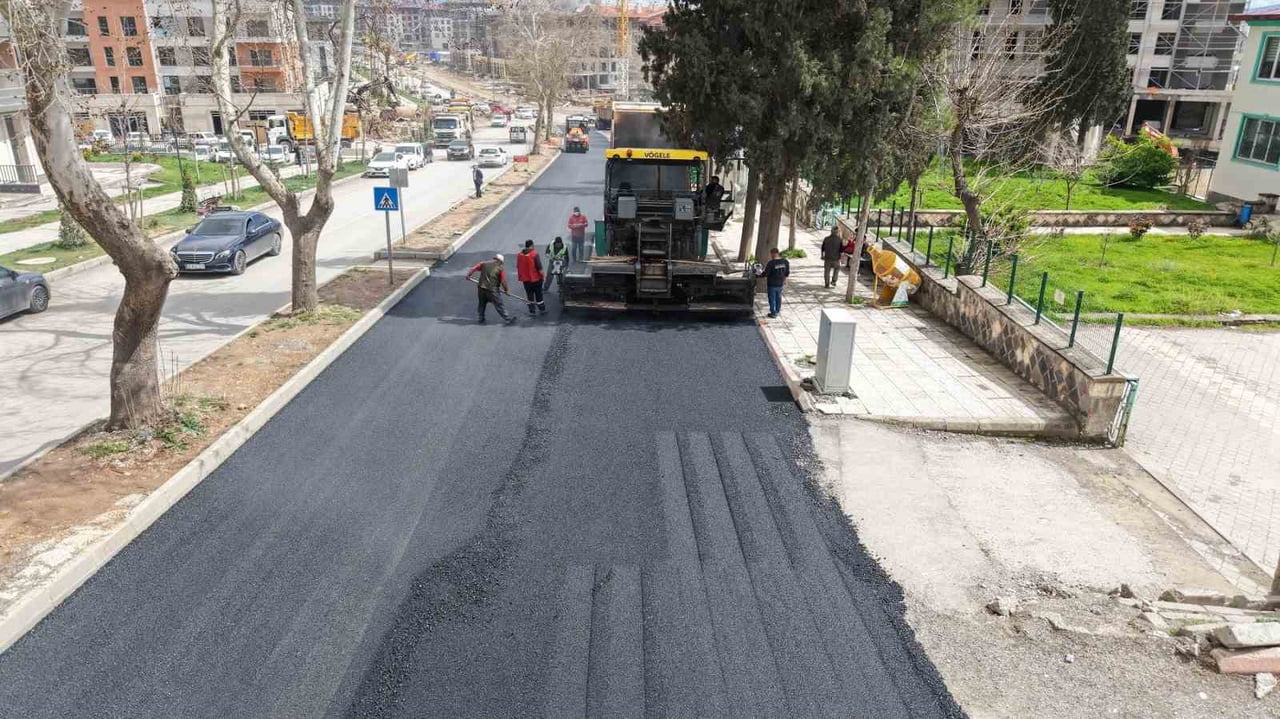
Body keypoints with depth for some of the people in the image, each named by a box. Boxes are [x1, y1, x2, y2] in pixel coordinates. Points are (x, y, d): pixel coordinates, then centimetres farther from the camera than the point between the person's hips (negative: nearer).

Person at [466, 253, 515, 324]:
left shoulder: (484, 263, 7)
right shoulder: (500, 268, -3)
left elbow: (474, 268, 4)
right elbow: (503, 281, -4)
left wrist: (468, 275, 17)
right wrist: (506, 290, 7)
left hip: (481, 288, 4)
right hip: (492, 290, -4)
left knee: (482, 304, 21)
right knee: (499, 305, 2)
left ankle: (481, 319, 28)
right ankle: (508, 319, 5)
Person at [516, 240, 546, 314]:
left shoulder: (519, 255, 1)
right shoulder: (534, 254, -17)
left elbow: (518, 267, 11)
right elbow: (539, 267, -17)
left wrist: (520, 276, 22)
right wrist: (542, 275, -6)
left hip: (525, 279, 5)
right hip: (536, 278, -4)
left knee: (529, 295, 13)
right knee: (538, 294, 8)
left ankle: (532, 311, 17)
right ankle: (542, 309, 18)